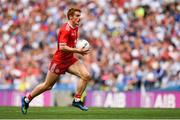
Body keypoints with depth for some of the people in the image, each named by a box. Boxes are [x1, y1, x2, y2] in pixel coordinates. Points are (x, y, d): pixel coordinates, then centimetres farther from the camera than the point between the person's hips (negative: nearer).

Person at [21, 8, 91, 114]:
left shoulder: (75, 28, 7)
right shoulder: (65, 29, -21)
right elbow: (62, 47, -29)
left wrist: (80, 50, 8)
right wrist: (78, 50, -29)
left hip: (70, 59, 8)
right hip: (59, 60, -8)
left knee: (86, 76, -11)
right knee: (48, 85, 4)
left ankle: (77, 100, -2)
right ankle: (27, 99, 23)